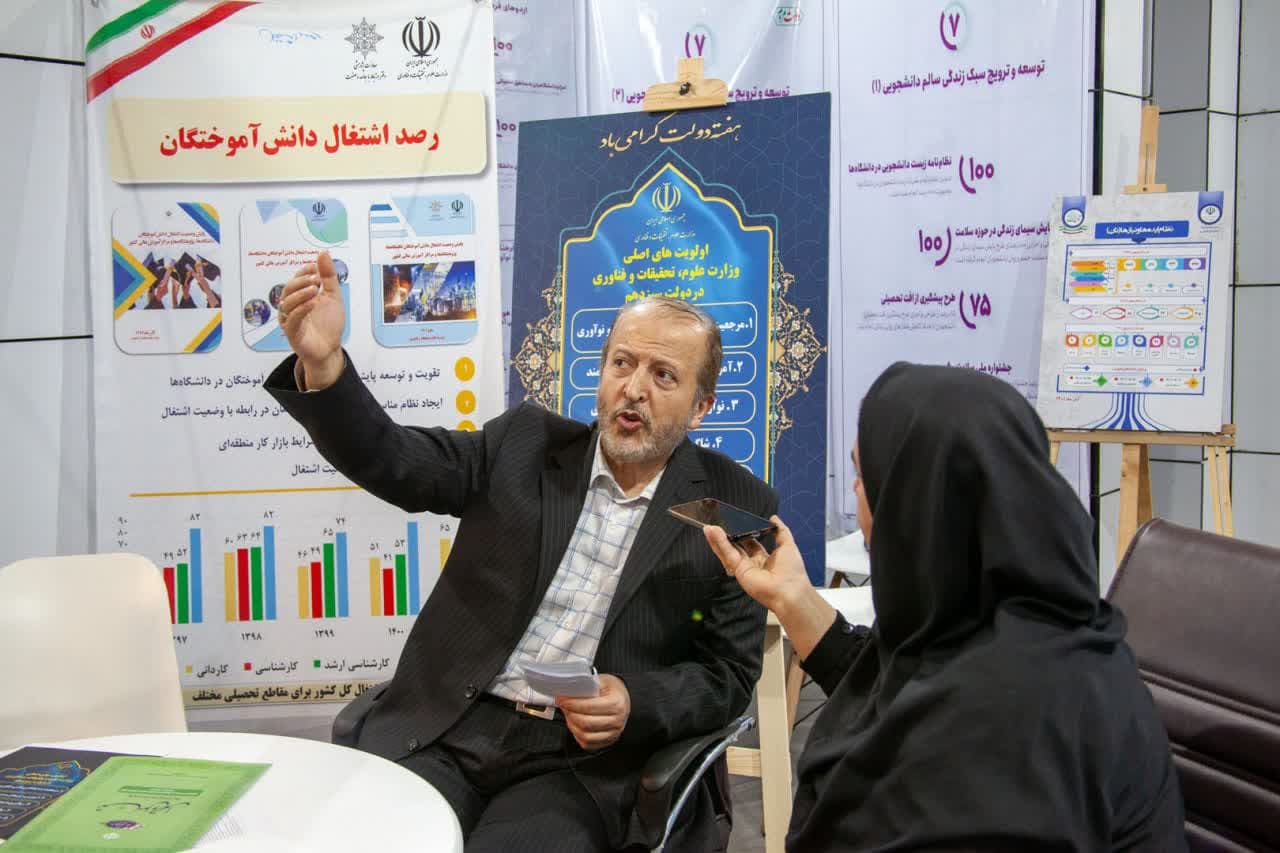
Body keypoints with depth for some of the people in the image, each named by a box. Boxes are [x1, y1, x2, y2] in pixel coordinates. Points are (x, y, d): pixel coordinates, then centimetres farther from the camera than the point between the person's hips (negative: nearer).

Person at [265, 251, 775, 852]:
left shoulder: (736, 507, 1)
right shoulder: (527, 443, 8)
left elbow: (730, 672, 3)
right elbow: (392, 462, -2)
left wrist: (636, 704, -16)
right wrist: (323, 362, -19)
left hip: (585, 761, -2)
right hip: (447, 731, 2)